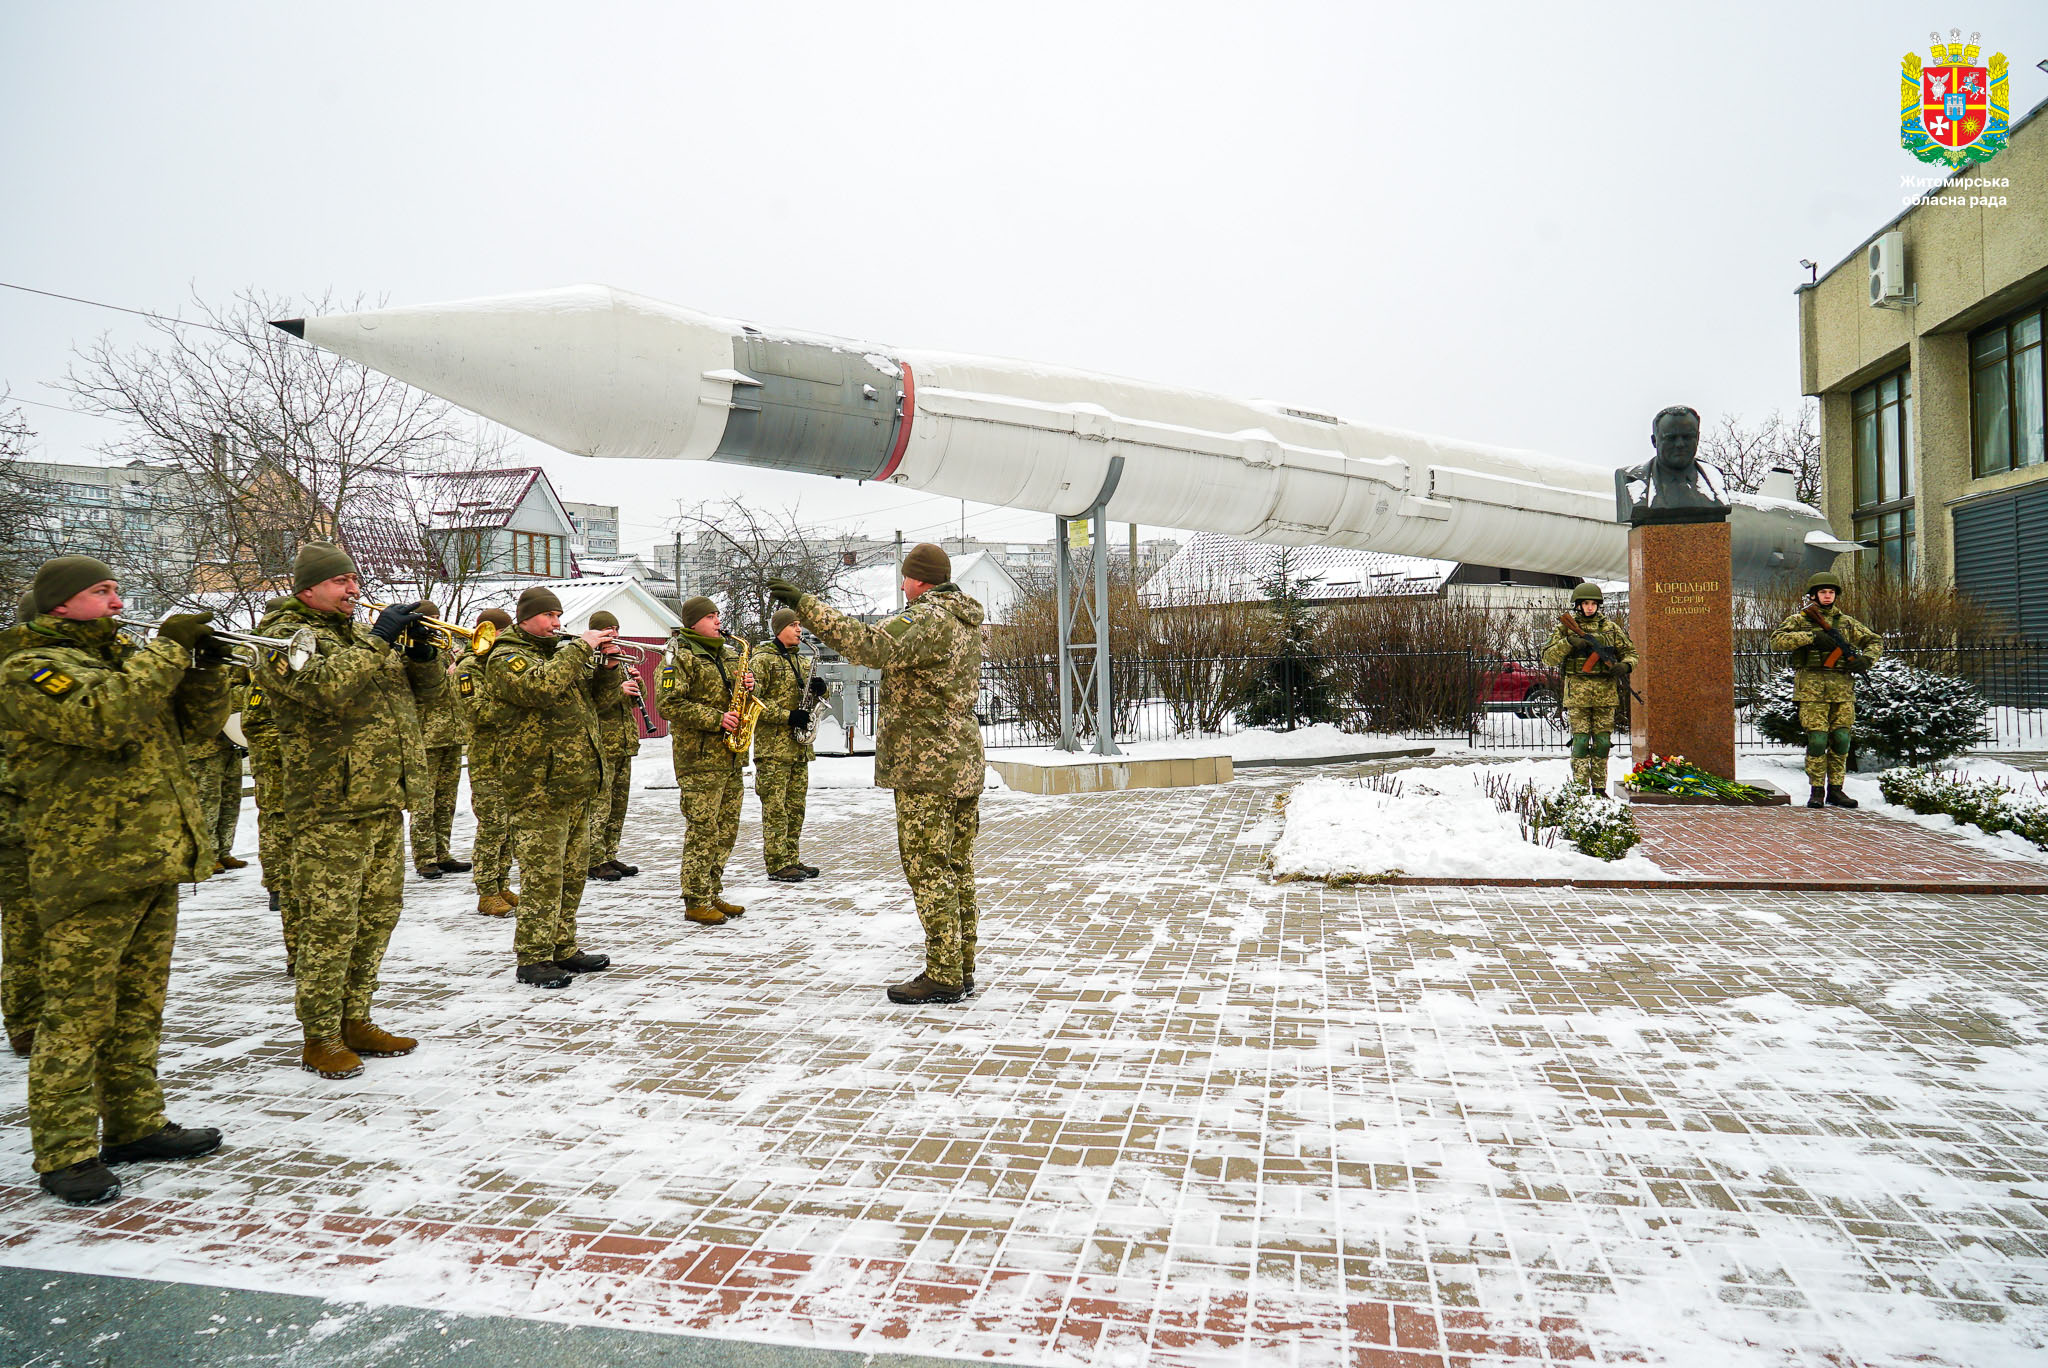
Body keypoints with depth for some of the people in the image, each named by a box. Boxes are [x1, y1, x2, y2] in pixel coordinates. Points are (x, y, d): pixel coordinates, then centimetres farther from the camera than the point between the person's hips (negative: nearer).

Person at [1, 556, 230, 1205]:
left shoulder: (127, 659, 19)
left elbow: (197, 722, 17)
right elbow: (103, 717, -24)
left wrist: (204, 665, -1)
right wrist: (168, 650, -17)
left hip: (153, 864, 8)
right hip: (87, 871, -8)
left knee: (138, 1006, 15)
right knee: (76, 1014, -2)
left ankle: (135, 1123, 26)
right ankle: (66, 1153, 7)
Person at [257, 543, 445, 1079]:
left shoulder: (364, 634, 19)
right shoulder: (288, 635, -4)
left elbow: (430, 685, 17)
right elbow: (323, 686, -24)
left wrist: (419, 651, -3)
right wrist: (380, 640, -19)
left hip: (385, 801, 8)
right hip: (329, 807, -8)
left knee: (378, 916, 12)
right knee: (329, 922, -4)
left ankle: (355, 1021, 23)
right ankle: (320, 1038, 7)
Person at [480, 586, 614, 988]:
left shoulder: (559, 653, 20)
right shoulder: (507, 658, -6)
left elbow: (596, 692, 21)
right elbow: (541, 687, -26)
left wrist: (608, 665, 1)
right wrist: (581, 647, -19)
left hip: (577, 782, 9)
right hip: (538, 787, -9)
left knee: (571, 873, 13)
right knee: (542, 875, -7)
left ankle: (563, 949, 23)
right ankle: (533, 959, 1)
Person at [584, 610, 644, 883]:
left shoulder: (620, 660, 18)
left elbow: (636, 700, 20)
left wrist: (635, 683, -1)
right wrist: (618, 690, -24)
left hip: (623, 744, 8)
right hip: (600, 744, -8)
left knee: (618, 804, 11)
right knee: (599, 804, -7)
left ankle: (610, 856, 20)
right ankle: (595, 860, -1)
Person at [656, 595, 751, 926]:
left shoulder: (730, 653, 18)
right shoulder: (680, 656, -5)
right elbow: (669, 703, -14)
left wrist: (747, 685, 4)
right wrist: (715, 719, -18)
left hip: (730, 755, 8)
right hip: (699, 755, -8)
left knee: (727, 828, 11)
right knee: (702, 830, -7)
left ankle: (713, 894, 20)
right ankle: (695, 902, 1)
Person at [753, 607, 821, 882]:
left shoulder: (803, 661, 18)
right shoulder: (764, 661, -5)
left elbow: (810, 698, 25)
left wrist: (818, 691, 1)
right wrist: (788, 717, -18)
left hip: (799, 745, 8)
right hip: (773, 745, -7)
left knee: (796, 806, 11)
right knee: (775, 807, -6)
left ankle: (791, 860, 18)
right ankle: (777, 865, -3)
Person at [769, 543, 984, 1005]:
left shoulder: (926, 620, -16)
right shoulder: (968, 620, 14)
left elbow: (871, 645, -30)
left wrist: (806, 605, -28)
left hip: (925, 766, -10)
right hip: (965, 762, 10)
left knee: (928, 868, -4)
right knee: (957, 867, 13)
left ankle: (943, 976, 0)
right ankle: (962, 968, 20)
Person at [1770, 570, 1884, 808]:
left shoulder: (1847, 622, 16)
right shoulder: (1799, 620, 5)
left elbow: (1875, 641, 23)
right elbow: (1777, 641, -10)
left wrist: (1864, 660, 3)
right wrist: (1811, 637, -17)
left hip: (1843, 690, 4)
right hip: (1812, 690, -4)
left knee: (1841, 740, 3)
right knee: (1817, 740, -7)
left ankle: (1835, 789, 13)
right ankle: (1816, 791, 1)